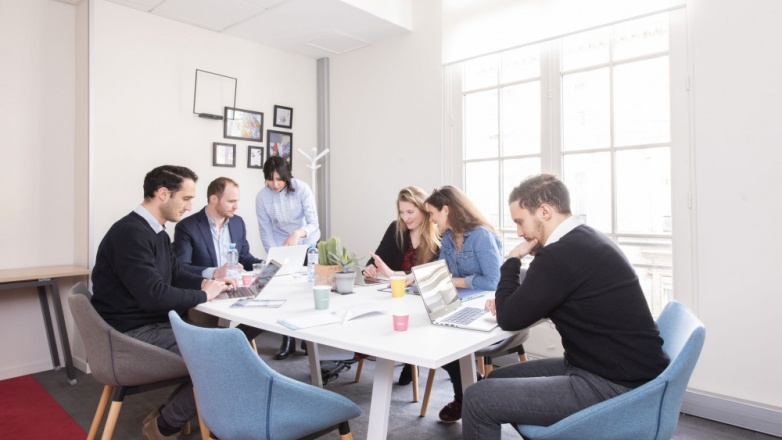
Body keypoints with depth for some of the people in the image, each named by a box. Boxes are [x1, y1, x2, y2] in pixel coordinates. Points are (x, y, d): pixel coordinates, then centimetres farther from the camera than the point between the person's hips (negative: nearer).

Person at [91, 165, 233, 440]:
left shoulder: (157, 233, 10)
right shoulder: (130, 233, -21)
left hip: (154, 324, 10)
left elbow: (177, 274, 19)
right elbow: (153, 295, -29)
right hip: (132, 334, -9)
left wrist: (206, 282, -1)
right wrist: (203, 295, -15)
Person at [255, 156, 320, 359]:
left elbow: (313, 223, -26)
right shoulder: (262, 197, -16)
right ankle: (288, 340, 11)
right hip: (282, 247, 1)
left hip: (308, 244, -1)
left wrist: (298, 233, -46)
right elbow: (266, 232, -12)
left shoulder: (302, 189, -22)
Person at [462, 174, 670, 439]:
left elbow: (510, 319, -14)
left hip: (615, 387, -10)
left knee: (478, 398, -13)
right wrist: (508, 302, 4)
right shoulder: (586, 240, 8)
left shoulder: (562, 254, -24)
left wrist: (512, 259, -4)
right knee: (498, 379, 16)